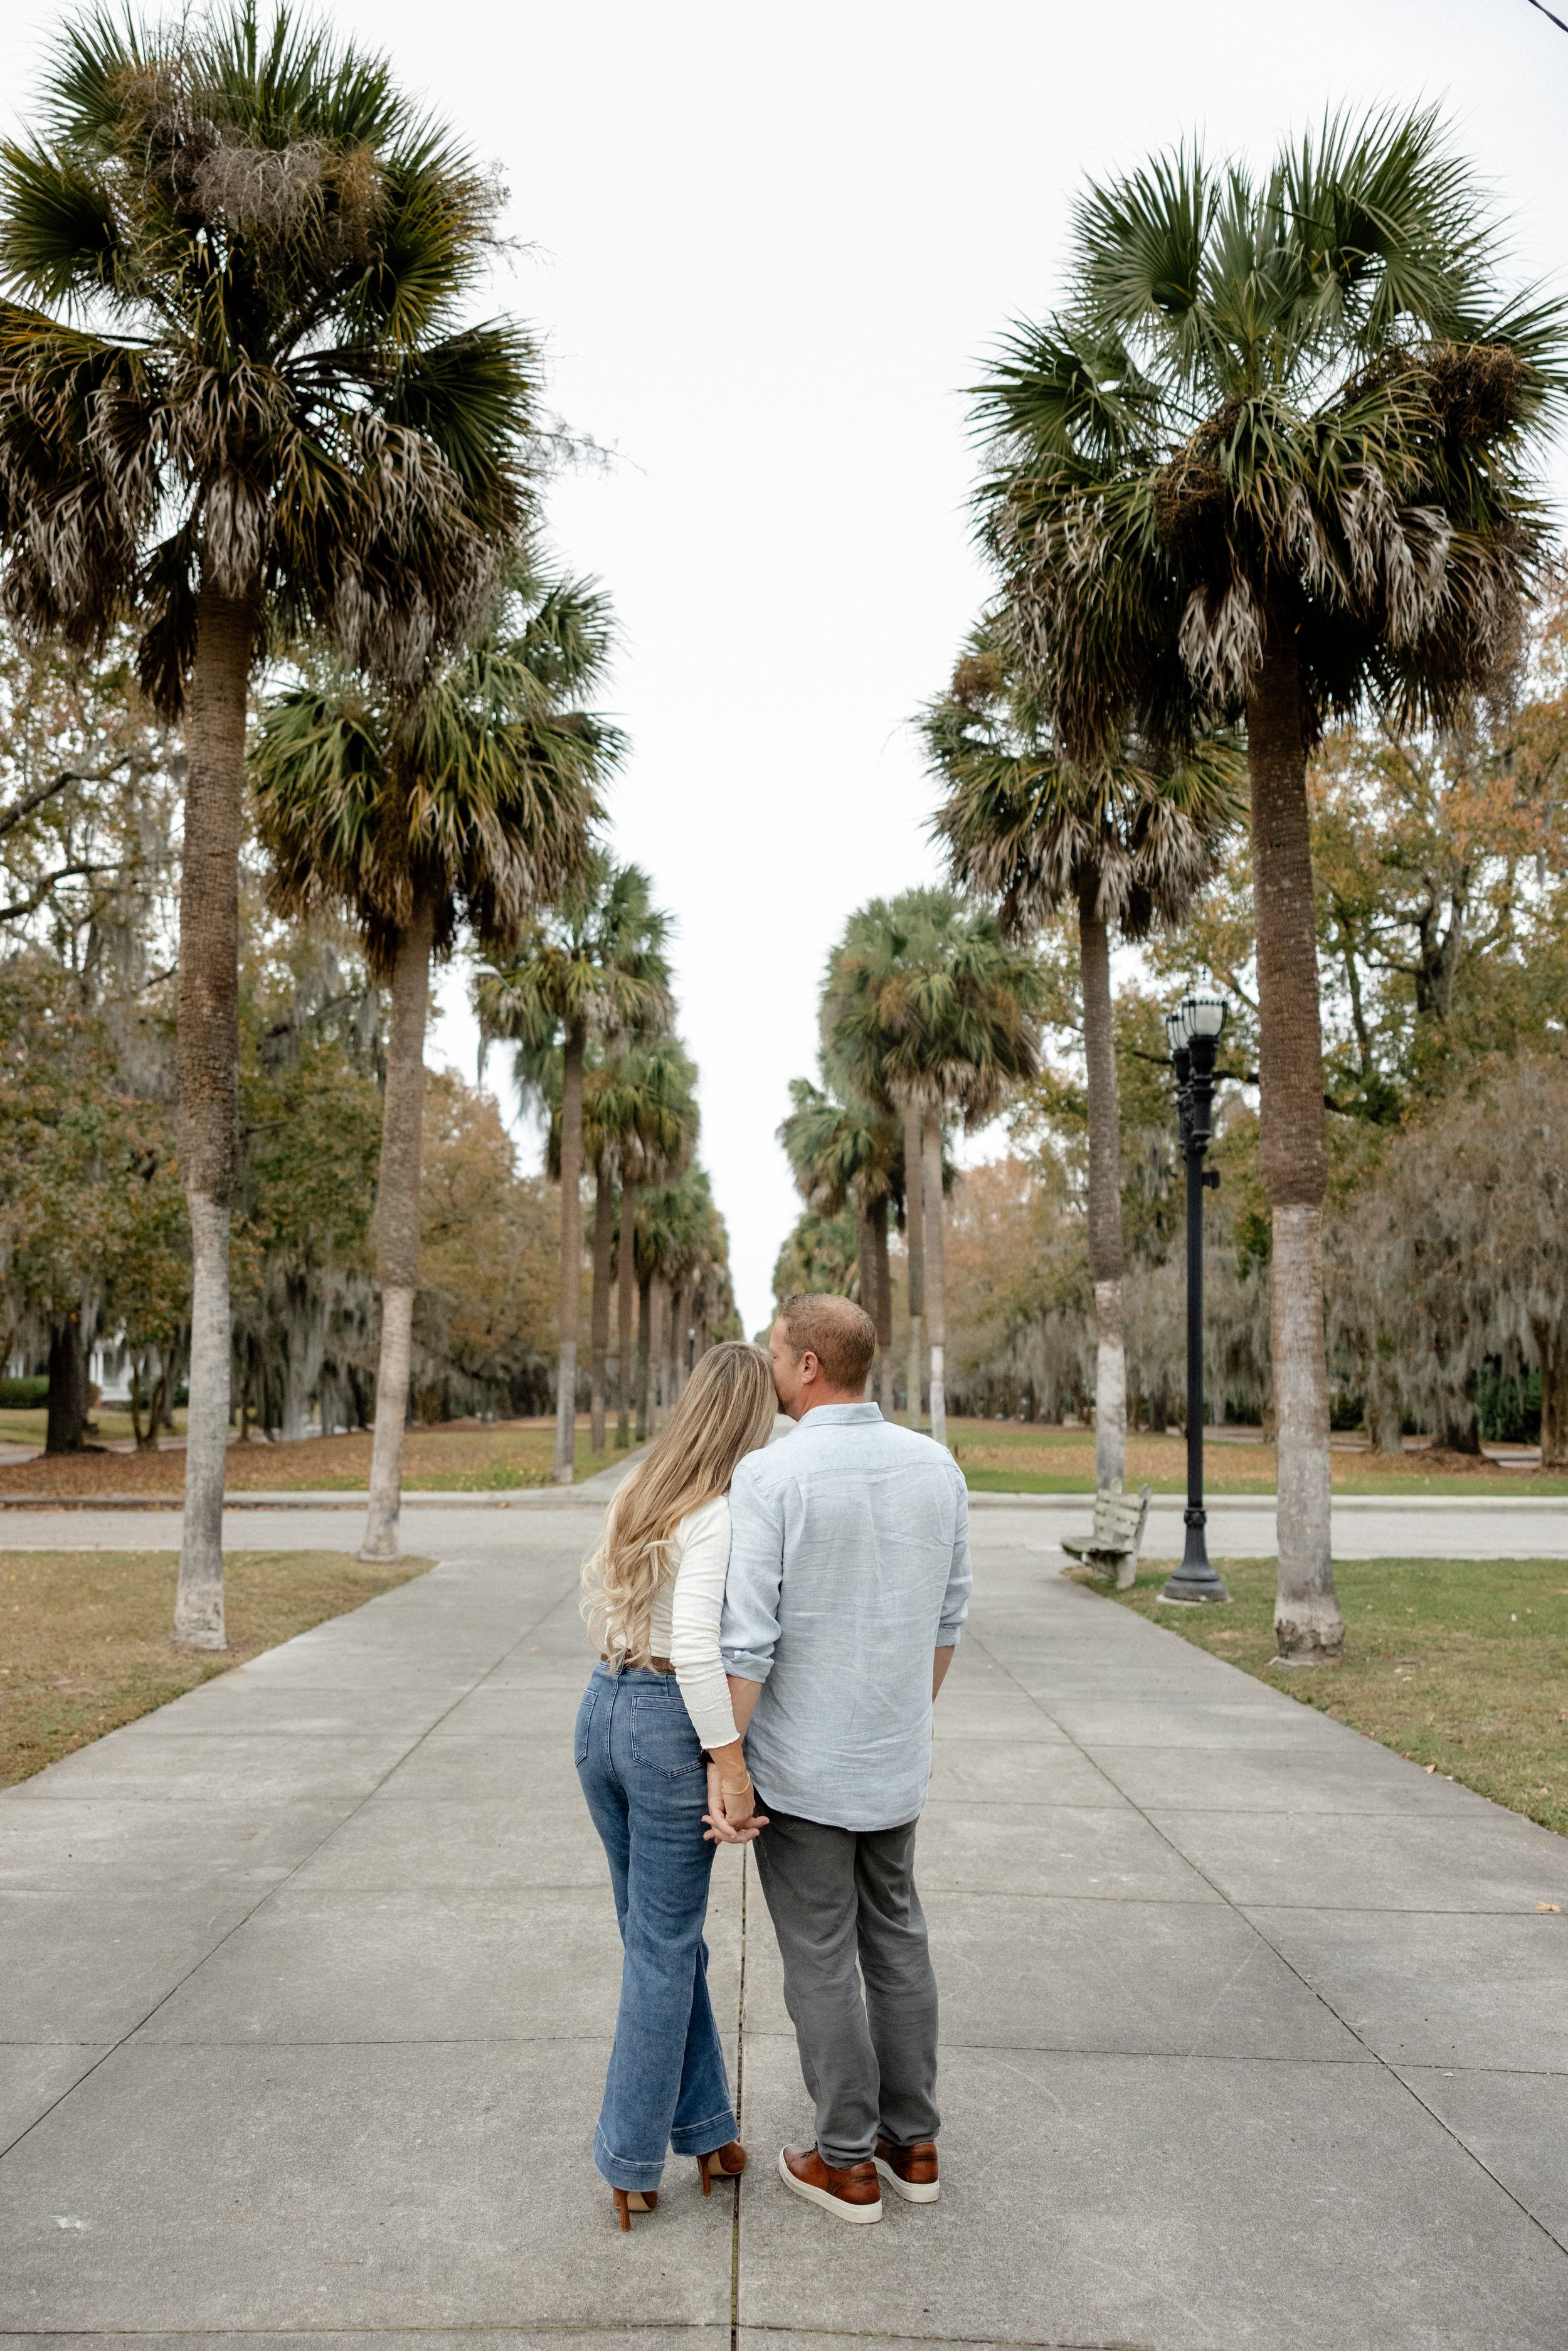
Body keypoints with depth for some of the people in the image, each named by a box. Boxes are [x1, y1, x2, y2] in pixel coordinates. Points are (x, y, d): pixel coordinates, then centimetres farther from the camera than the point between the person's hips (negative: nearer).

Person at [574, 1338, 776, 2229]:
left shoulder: (642, 1493, 6)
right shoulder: (724, 1512, -18)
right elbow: (694, 1642, -27)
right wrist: (732, 1767, -21)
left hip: (601, 1711, 8)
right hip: (671, 1728, -7)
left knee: (666, 1934, 19)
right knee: (664, 1949, 8)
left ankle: (704, 2129, 30)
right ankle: (631, 2164, 19)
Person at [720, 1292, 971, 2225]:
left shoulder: (768, 1475, -21)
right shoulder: (936, 1466, -3)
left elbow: (748, 1641, -21)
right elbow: (946, 1619, 6)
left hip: (799, 1763, -5)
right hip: (894, 1759, 5)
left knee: (821, 1960, 9)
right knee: (896, 1939, 19)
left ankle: (848, 2164, 22)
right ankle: (913, 2143, 30)